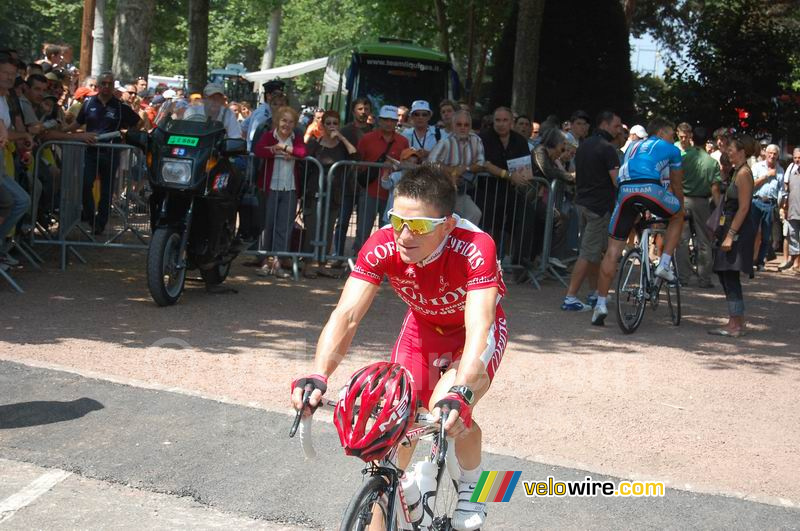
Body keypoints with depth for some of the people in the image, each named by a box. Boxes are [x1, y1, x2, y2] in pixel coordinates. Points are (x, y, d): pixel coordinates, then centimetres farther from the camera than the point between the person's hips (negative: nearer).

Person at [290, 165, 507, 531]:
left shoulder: (475, 249, -39)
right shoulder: (381, 248, -29)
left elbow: (478, 327, -48)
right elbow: (346, 314, -35)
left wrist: (459, 394, -64)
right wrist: (317, 376, -52)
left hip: (475, 331, -3)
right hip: (423, 326, 4)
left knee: (448, 411, -28)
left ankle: (472, 487, 3)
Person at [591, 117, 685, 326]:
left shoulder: (633, 146, 37)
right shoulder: (670, 149, 24)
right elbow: (677, 187, 33)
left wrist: (638, 211, 55)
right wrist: (680, 208, 50)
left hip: (625, 191, 4)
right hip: (650, 189, -3)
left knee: (612, 251, 7)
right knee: (678, 216, 29)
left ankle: (600, 305, 5)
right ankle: (664, 265, 17)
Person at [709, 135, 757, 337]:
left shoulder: (744, 173, -13)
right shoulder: (738, 171, 17)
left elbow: (743, 208, -19)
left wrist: (730, 235, -23)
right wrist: (721, 230, 20)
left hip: (738, 230, -10)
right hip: (730, 227, 10)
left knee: (730, 276, -8)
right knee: (724, 274, 12)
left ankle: (737, 325, -4)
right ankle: (735, 322, 17)